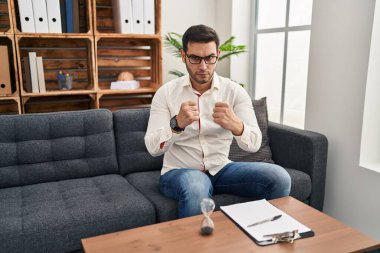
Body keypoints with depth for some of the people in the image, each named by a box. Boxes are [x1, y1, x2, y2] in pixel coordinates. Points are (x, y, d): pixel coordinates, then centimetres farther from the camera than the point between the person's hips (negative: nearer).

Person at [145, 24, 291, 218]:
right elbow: (153, 148, -13)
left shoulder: (234, 91, -2)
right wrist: (177, 123, -34)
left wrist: (235, 125, -37)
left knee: (279, 177, -19)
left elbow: (254, 143, -13)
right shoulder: (166, 93, -5)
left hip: (221, 169, 2)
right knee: (195, 186, -38)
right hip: (179, 171, -2)